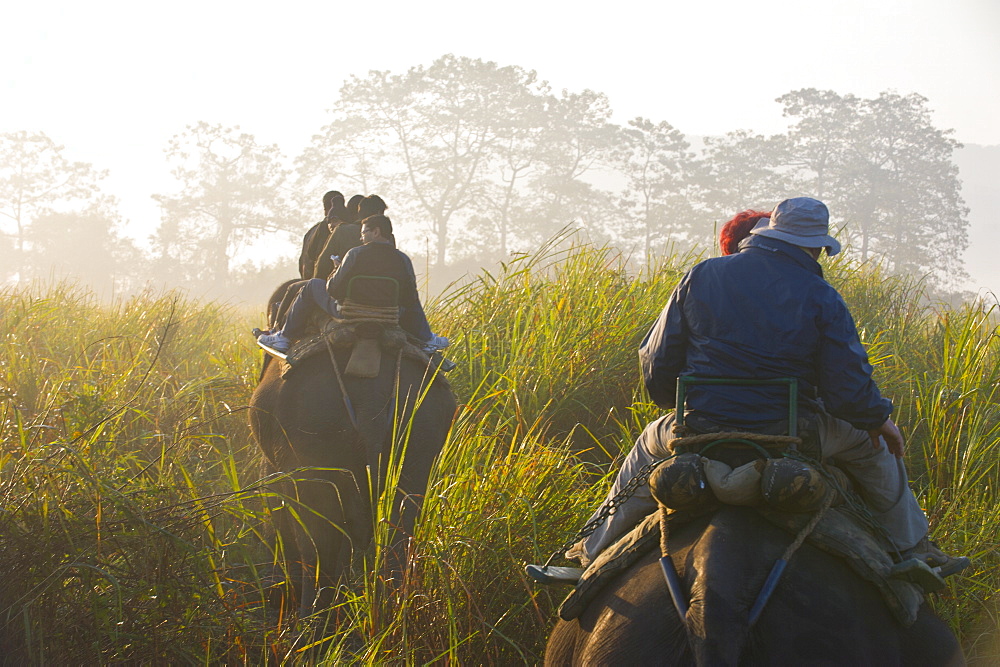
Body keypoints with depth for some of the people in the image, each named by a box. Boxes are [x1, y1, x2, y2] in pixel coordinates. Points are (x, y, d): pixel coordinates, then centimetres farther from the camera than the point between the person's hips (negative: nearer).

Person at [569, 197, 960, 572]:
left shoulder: (701, 276, 2)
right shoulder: (821, 299, -7)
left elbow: (657, 360, 7)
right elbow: (849, 389, -10)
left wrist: (669, 401, 28)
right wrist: (880, 420, 11)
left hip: (700, 430, 2)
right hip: (791, 437, -2)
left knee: (650, 443, 35)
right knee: (873, 443, 25)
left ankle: (595, 550, 42)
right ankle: (911, 550, 34)